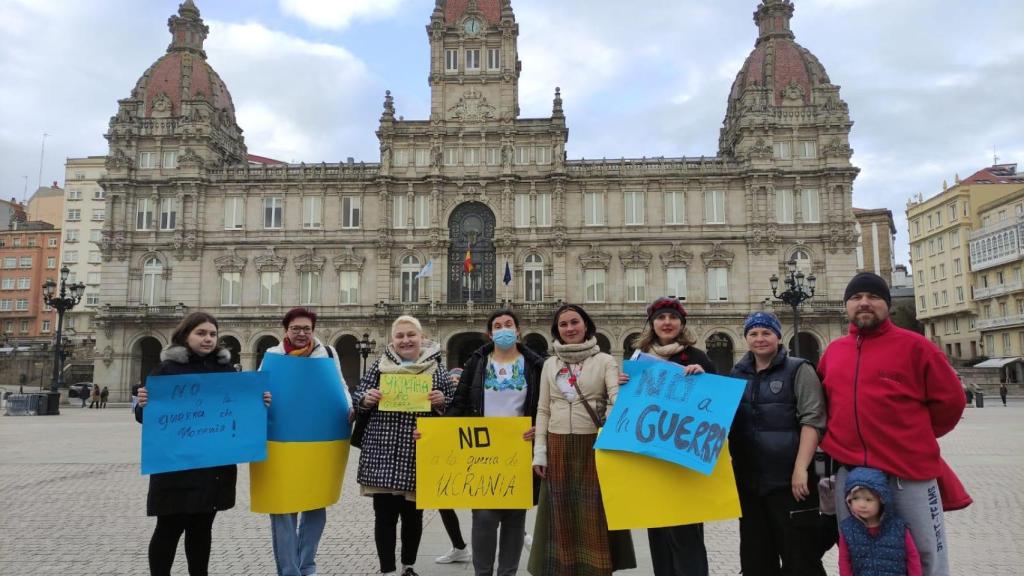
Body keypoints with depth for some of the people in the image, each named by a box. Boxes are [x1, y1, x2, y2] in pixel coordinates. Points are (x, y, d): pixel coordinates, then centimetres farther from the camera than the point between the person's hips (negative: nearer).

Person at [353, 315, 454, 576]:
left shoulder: (435, 367, 3)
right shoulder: (380, 365, 5)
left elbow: (453, 405, 5)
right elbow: (358, 396, 9)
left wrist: (441, 402, -15)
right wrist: (366, 399, -12)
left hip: (420, 453, 0)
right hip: (383, 451, 0)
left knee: (413, 514, 13)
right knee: (384, 514, 3)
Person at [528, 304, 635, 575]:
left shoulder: (604, 361, 0)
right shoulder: (550, 364, 9)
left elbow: (617, 398, -12)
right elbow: (543, 410, 9)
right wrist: (539, 451, 2)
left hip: (593, 445, -2)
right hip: (558, 446, 3)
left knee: (593, 512, 1)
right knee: (562, 514, 7)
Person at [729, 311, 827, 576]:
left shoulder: (798, 370, -2)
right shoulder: (738, 374, 12)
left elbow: (812, 420, -10)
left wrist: (801, 468, -19)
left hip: (788, 479, -5)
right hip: (748, 481, 5)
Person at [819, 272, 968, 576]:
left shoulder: (913, 346, -4)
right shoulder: (833, 351, 8)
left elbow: (949, 399, 0)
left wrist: (918, 438, 7)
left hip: (910, 470, -3)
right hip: (849, 472, 4)